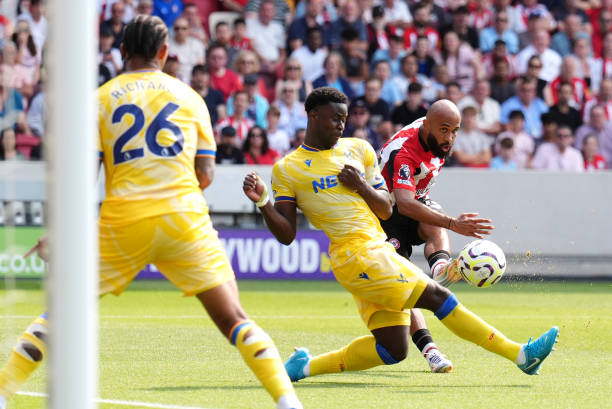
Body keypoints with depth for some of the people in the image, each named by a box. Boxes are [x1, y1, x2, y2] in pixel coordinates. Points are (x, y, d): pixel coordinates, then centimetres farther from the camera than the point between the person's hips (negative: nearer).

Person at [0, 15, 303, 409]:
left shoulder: (101, 99, 7)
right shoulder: (189, 96, 11)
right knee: (233, 319, 2)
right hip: (185, 220, 0)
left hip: (123, 220, 0)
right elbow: (205, 176, 10)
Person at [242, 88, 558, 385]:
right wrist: (262, 202, -15)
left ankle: (304, 366, 14)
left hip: (377, 250, 7)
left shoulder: (357, 150, 16)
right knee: (437, 297, -12)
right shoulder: (286, 169, 2)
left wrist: (362, 186, -4)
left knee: (393, 350, 3)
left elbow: (386, 209, 13)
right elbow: (286, 234, -1)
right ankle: (519, 354, -9)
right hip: (355, 252, -7)